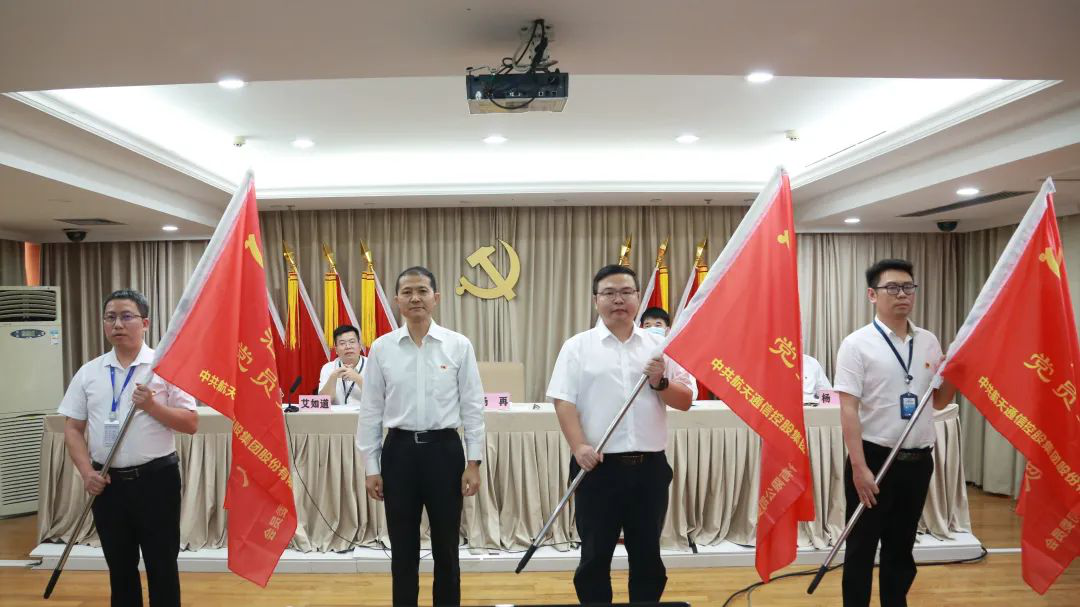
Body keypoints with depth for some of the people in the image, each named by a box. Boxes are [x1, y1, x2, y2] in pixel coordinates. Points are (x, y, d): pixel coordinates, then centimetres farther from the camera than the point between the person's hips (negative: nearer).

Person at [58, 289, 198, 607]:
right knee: (119, 567, 17)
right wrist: (87, 472, -5)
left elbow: (191, 423, -7)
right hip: (107, 482, 4)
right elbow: (72, 427, 8)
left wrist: (152, 406, -20)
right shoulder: (88, 372, 5)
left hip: (156, 479, -3)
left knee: (162, 566, 6)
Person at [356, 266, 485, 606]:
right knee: (403, 549, 13)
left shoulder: (459, 345, -2)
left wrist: (474, 462, -4)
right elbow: (371, 410, 4)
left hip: (444, 450, -1)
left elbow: (473, 407, -1)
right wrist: (371, 467, 2)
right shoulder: (381, 348, 1)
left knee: (446, 548, 12)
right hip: (399, 451, 1)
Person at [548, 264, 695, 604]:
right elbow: (563, 401, -6)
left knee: (647, 555, 13)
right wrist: (579, 447, -18)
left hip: (649, 465, 2)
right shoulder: (578, 347, 1)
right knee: (595, 555, 8)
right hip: (598, 466, -2)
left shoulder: (660, 346, 7)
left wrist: (661, 383, -11)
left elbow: (686, 401, 7)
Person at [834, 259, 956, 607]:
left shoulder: (929, 342, 7)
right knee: (861, 548, 7)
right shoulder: (857, 344, -10)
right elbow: (848, 409, -14)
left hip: (918, 461, 5)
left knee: (902, 546, 18)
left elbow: (939, 402, 14)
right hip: (874, 458, -5)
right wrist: (859, 467, -19)